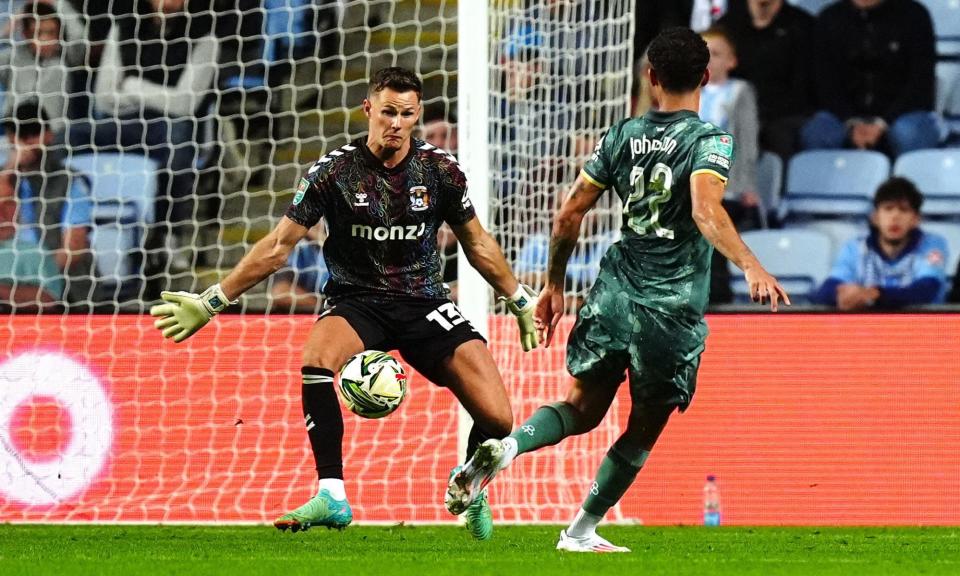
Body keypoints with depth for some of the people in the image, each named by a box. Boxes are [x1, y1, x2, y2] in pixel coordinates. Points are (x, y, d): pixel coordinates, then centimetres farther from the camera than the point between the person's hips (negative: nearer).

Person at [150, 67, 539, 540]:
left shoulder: (440, 170, -3)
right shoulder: (334, 171, -9)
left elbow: (477, 244, 13)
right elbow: (278, 246, -3)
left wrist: (521, 302, 18)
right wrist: (211, 302, -5)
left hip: (424, 303, 2)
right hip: (355, 300, -2)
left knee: (496, 419, -15)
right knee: (316, 359, -39)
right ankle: (332, 496, -33)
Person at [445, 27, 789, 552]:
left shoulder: (623, 136, 8)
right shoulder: (709, 141, -6)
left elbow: (569, 214, 8)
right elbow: (706, 211, -25)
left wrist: (554, 285, 18)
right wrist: (751, 267, -34)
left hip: (614, 293, 4)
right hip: (673, 311, -4)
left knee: (583, 408, 15)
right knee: (644, 429, 13)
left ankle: (509, 445, -14)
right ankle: (582, 532, 15)